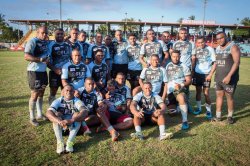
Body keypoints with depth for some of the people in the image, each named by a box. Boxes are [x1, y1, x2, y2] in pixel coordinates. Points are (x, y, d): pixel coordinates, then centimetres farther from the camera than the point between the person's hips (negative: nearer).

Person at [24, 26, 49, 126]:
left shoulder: (46, 43, 10)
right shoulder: (32, 42, -13)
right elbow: (26, 57, -24)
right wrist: (41, 59, -28)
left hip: (43, 71, 8)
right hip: (34, 71, -8)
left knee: (41, 93, 15)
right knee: (35, 94, 0)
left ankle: (39, 114, 30)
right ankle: (32, 118, 15)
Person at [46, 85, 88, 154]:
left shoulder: (77, 101, -10)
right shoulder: (58, 101, -8)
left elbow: (85, 112, -29)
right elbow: (48, 113, -25)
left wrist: (72, 120, -45)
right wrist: (59, 121, -44)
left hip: (74, 125, -1)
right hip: (60, 126, 1)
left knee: (77, 114, -26)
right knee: (57, 114, -25)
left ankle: (70, 142, -34)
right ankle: (60, 142, -34)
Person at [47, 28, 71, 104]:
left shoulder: (67, 45, 10)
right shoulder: (51, 45, -5)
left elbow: (71, 57, 18)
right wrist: (54, 69, -21)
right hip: (55, 72, -4)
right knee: (53, 91, 5)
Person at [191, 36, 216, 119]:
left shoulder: (210, 49, -4)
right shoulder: (196, 50, 5)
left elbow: (214, 63, -4)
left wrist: (210, 74, -12)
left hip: (206, 74, -3)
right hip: (197, 73, 3)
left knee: (206, 93, -4)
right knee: (198, 91, 9)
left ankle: (208, 110, 9)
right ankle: (199, 108, 22)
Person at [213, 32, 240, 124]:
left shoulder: (233, 47, -9)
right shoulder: (217, 48, 11)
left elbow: (236, 62, -16)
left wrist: (229, 76, -23)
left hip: (229, 78, -6)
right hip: (218, 78, 6)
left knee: (229, 96, 1)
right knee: (219, 95, 8)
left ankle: (230, 116, 18)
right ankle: (218, 116, 16)